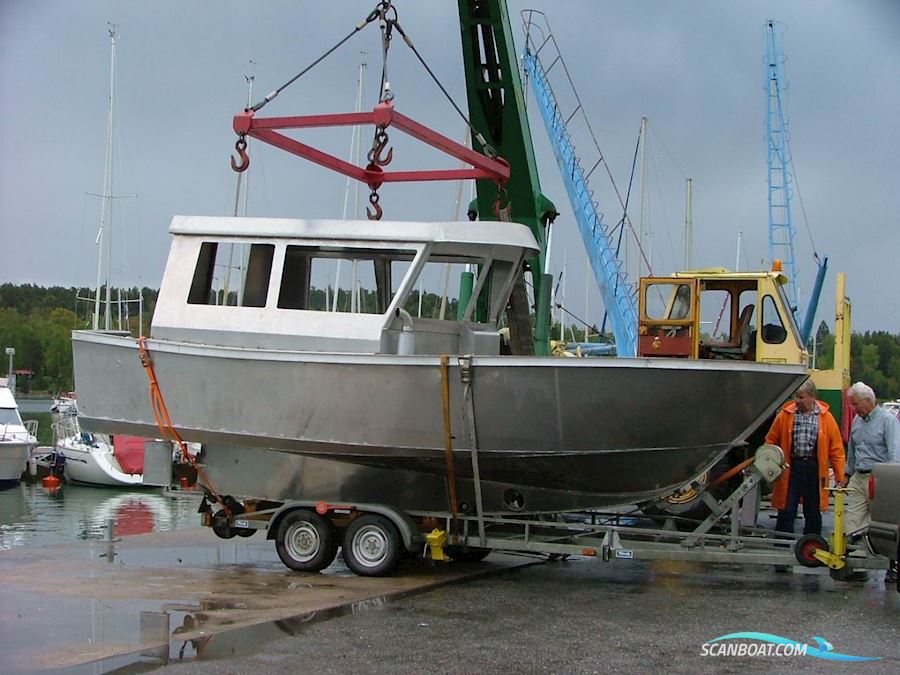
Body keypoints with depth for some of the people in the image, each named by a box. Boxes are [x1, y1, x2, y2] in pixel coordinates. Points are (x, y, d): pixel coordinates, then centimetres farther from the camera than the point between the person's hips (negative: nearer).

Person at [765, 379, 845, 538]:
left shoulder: (825, 417, 2)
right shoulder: (785, 415, 2)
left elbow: (836, 448, 2)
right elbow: (771, 441, 8)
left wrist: (840, 477, -2)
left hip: (815, 469, 1)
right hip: (790, 468, 0)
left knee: (813, 513, 10)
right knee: (786, 512, -1)